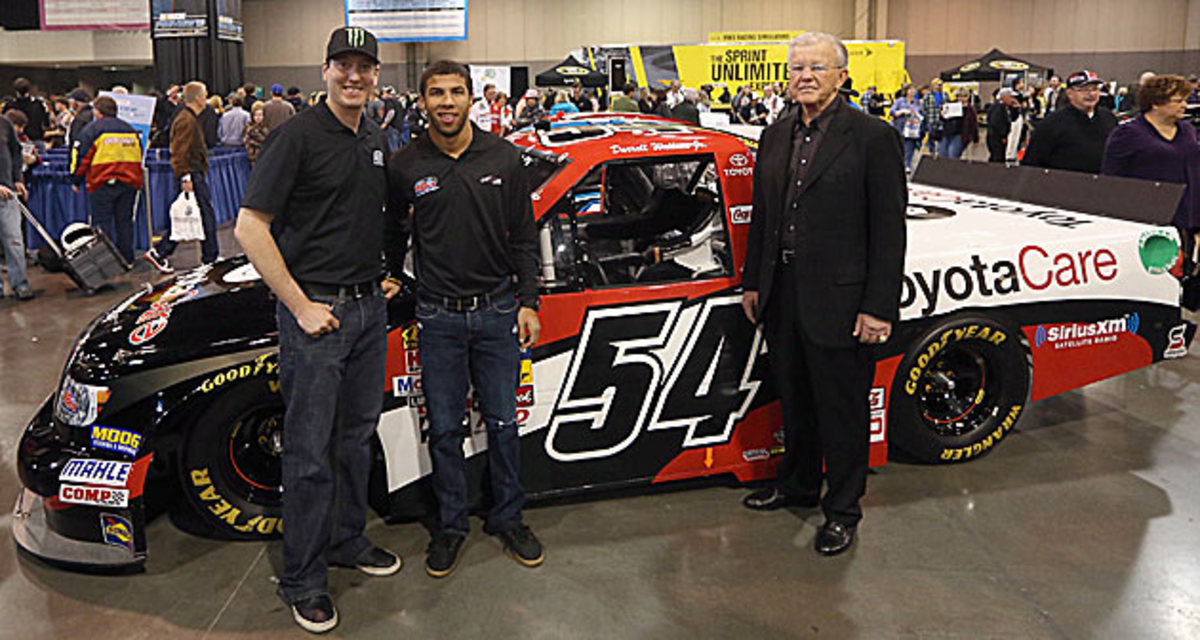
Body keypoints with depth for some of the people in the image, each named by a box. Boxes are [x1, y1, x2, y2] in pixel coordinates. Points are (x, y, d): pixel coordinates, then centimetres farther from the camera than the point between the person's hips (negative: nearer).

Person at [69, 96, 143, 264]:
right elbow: (139, 155, 22)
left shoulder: (92, 129, -2)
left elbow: (81, 156, -2)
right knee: (125, 220, 10)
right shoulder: (131, 129, 14)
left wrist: (76, 180, 8)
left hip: (103, 183, -5)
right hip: (130, 183, 5)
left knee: (102, 221, 1)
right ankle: (127, 258, 11)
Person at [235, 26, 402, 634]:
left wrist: (388, 275, 13)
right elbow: (251, 227, -15)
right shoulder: (298, 136, -11)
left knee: (357, 436, 17)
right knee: (310, 450, 1)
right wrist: (300, 306, -16)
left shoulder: (377, 142, 11)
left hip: (370, 309, 7)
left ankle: (347, 541, 35)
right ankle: (304, 580, 14)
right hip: (316, 310, -7)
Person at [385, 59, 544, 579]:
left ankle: (507, 519, 26)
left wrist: (527, 302, 0)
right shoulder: (405, 166, -1)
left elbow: (524, 237, 3)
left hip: (497, 311, 0)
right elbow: (393, 231, 15)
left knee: (503, 423, 10)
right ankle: (451, 525, 24)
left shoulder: (503, 157, 0)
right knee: (444, 429, 8)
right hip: (438, 317, 0)